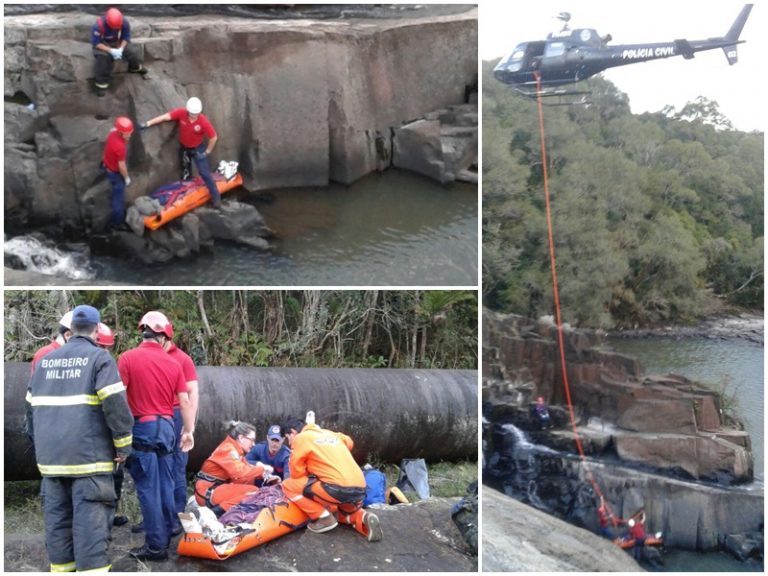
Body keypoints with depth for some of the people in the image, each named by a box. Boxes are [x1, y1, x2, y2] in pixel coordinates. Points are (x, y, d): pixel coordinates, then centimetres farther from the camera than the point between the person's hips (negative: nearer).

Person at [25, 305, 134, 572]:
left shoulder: (45, 360, 15)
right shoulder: (99, 357, -4)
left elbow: (31, 407, 20)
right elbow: (115, 404, -14)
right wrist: (123, 446, -6)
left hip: (50, 458, 6)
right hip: (88, 456, -6)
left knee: (56, 518, 12)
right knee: (90, 521, -5)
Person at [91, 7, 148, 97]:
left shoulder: (124, 22, -23)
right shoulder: (98, 25, -34)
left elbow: (126, 37, -12)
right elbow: (95, 43, -30)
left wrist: (120, 49, -29)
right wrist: (111, 50, -38)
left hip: (118, 42, 4)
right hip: (103, 44, -4)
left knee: (132, 52, -11)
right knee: (103, 57, -33)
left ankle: (135, 68, 27)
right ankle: (101, 84, -21)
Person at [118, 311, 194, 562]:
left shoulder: (127, 358, -7)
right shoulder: (173, 363, 4)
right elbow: (184, 401, 5)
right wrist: (189, 431, 15)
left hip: (142, 427, -4)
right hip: (166, 427, 4)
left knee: (148, 488, 0)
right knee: (165, 485, 13)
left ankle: (157, 545, 3)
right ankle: (167, 534, 22)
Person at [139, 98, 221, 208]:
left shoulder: (203, 121, -29)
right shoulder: (181, 113, -22)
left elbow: (214, 137, -20)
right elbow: (166, 117, -25)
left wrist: (207, 152, -11)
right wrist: (148, 123, -29)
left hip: (198, 149, -4)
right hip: (184, 148, 4)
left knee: (204, 172, -6)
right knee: (185, 174, 22)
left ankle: (216, 197, 2)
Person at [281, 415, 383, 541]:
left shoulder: (301, 438, 4)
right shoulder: (328, 433, 23)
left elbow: (297, 473, 3)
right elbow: (349, 442, 39)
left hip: (338, 489, -7)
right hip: (359, 490, 7)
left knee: (288, 485, 6)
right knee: (341, 513, 38)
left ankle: (323, 518, 0)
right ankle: (363, 518, 6)